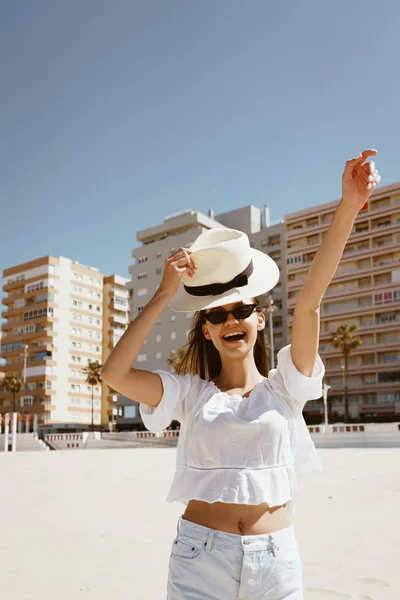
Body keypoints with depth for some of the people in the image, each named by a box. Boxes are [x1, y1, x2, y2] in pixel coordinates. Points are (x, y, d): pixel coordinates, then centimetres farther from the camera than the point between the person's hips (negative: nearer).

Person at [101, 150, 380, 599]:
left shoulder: (284, 388, 0)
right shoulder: (191, 394, 1)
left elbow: (308, 303, -12)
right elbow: (114, 373, -13)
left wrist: (349, 206, -21)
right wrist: (164, 294, -12)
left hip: (276, 559, 1)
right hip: (199, 557, 0)